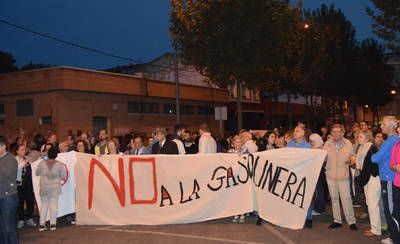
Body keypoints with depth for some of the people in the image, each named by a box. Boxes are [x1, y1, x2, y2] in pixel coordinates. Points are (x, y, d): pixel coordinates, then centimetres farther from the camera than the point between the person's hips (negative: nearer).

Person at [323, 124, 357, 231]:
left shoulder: (348, 143, 0)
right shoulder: (327, 144, 4)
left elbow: (352, 156, 5)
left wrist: (350, 159, -16)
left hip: (343, 175, -3)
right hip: (331, 175, 3)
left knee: (346, 198, -7)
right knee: (334, 198, 10)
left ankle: (351, 221, 3)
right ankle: (337, 220, 21)